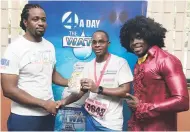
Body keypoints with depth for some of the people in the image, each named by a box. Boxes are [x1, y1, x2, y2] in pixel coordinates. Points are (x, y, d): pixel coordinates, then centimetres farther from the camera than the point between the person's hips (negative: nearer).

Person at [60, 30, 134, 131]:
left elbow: (125, 91, -16)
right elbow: (80, 91, 7)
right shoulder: (88, 65, 6)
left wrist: (98, 89, -23)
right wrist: (64, 101, -10)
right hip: (91, 118, 4)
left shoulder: (120, 62, -10)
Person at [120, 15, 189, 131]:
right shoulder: (139, 64, 9)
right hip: (138, 126, 7)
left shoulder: (166, 60, -15)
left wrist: (142, 107, -16)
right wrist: (133, 124, 2)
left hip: (159, 127, -6)